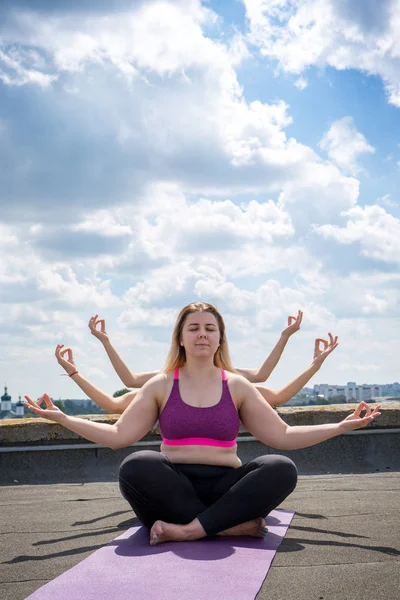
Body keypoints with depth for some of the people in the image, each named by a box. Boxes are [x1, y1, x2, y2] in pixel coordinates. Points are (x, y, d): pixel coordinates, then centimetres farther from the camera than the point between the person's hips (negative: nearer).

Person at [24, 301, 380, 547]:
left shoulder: (237, 386, 8)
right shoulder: (161, 386, 7)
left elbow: (282, 437, 6)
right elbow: (119, 436, 3)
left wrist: (342, 426, -1)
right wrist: (63, 419, -4)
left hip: (225, 486, 1)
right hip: (173, 487, -1)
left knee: (281, 469, -27)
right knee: (135, 467, -34)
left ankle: (189, 529, -33)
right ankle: (233, 525, -29)